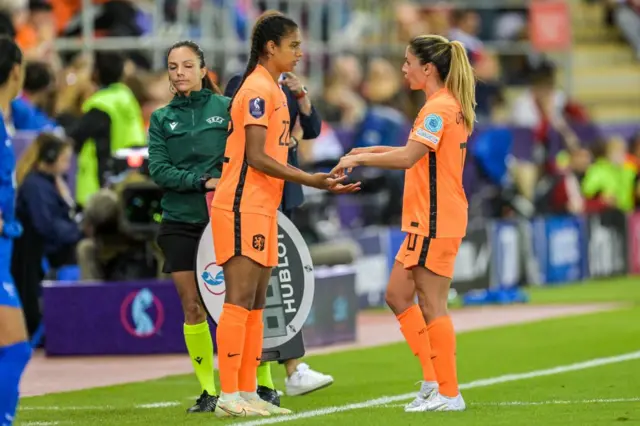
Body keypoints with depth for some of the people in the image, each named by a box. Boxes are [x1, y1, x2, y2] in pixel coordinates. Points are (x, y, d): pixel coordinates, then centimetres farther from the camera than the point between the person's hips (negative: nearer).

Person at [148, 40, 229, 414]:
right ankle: (208, 391, 8)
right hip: (180, 224, 2)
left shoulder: (226, 107, 3)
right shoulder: (162, 119, 9)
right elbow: (159, 170, -2)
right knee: (193, 309, 1)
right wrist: (203, 181, -14)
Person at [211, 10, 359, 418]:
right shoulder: (258, 89, -13)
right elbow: (256, 157, -18)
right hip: (242, 208, -10)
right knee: (240, 299, -10)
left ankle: (248, 392, 10)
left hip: (261, 208, 10)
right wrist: (309, 179, -17)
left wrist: (316, 180, 15)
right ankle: (229, 395, -10)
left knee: (256, 304, 8)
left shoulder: (274, 89, 16)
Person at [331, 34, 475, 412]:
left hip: (435, 222, -10)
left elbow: (408, 157, -26)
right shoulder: (447, 105, 15)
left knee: (432, 306, -5)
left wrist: (359, 158, -17)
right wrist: (372, 151, 14)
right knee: (398, 296, 13)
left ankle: (448, 393, 1)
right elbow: (418, 154, 23)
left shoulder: (439, 108, -17)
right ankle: (434, 380, 15)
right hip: (425, 221, 10)